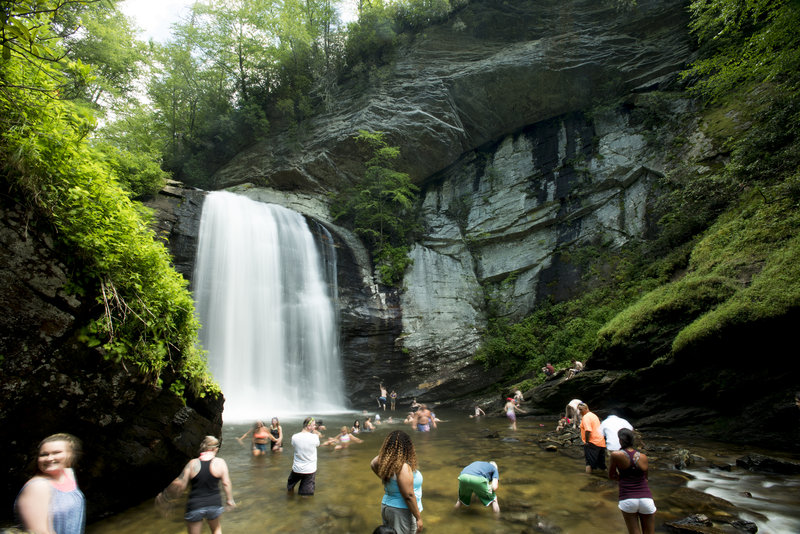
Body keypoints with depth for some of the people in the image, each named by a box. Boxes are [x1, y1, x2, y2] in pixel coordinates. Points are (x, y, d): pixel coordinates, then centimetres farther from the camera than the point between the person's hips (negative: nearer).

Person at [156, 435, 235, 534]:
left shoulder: (193, 463, -7)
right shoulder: (220, 462, -9)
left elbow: (179, 484, -9)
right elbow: (226, 483, -8)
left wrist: (164, 496, 6)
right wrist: (229, 500, 5)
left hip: (195, 506, 0)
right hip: (214, 504, 1)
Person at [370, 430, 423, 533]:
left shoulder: (386, 461, -5)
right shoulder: (403, 467, -27)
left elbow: (373, 464, 16)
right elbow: (409, 496, -24)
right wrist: (419, 518, -16)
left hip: (387, 506, 8)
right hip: (402, 511, -8)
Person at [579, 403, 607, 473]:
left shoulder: (586, 417, -12)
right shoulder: (593, 415, 19)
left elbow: (588, 430, -24)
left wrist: (586, 441, -18)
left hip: (592, 442, -10)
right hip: (601, 442, 10)